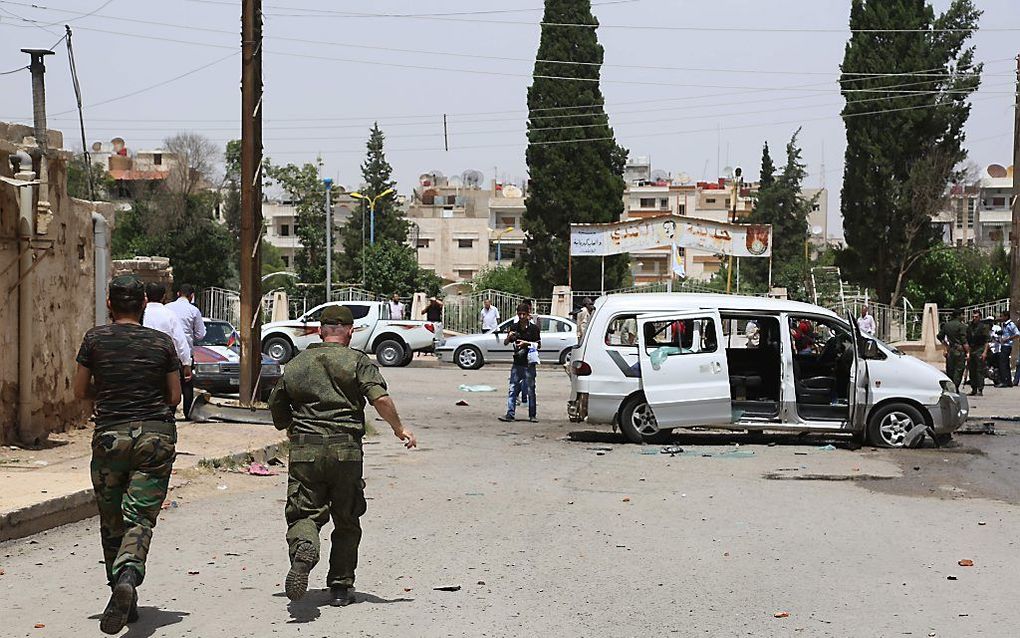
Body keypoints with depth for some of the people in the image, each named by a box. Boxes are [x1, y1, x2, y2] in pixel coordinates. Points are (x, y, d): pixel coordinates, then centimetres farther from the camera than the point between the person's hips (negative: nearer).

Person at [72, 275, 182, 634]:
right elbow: (175, 397, 7)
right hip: (156, 436, 0)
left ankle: (125, 602, 17)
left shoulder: (95, 339, 2)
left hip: (110, 435, 0)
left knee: (112, 522, 13)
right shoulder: (162, 343, 3)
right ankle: (128, 576, -32)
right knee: (141, 518, -4)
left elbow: (81, 392, 7)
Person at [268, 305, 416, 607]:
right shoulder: (357, 361, 0)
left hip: (304, 450, 1)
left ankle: (304, 546, -33)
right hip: (346, 450, -1)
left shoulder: (296, 364, 12)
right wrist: (400, 429, 1)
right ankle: (341, 586, 17)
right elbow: (380, 398, -13)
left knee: (304, 513, 1)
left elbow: (276, 406, 20)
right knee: (346, 520, 13)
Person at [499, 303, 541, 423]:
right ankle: (510, 414, -2)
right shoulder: (515, 327, 8)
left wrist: (526, 343, -14)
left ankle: (532, 415, 8)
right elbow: (505, 343, 11)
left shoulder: (534, 328, -2)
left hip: (529, 363, -3)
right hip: (517, 363, 3)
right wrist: (509, 337, -10)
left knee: (530, 390, 2)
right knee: (512, 389, -2)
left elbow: (538, 345, -1)